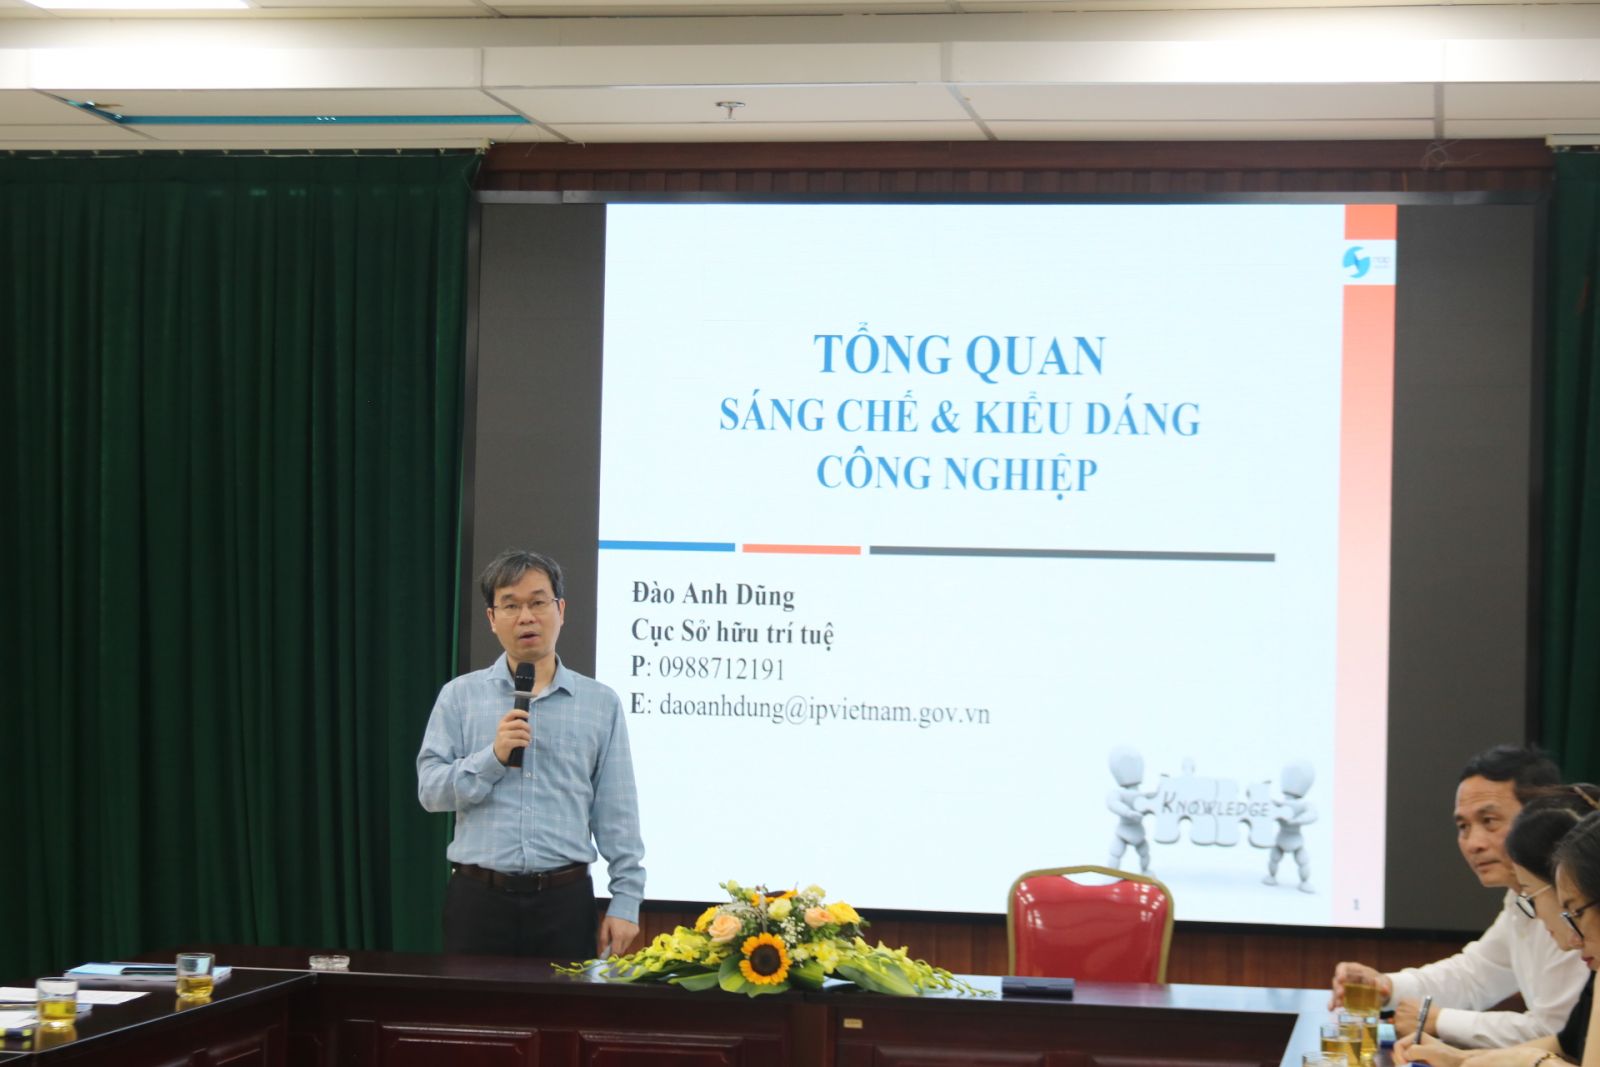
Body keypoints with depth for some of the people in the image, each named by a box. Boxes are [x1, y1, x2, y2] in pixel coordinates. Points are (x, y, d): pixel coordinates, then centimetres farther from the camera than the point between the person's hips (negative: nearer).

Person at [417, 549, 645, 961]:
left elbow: (617, 814, 5)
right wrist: (493, 757, -14)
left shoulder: (600, 703, 7)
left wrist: (626, 900, -1)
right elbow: (431, 790, 0)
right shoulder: (459, 696, 7)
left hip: (565, 898, 0)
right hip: (479, 897, 0)